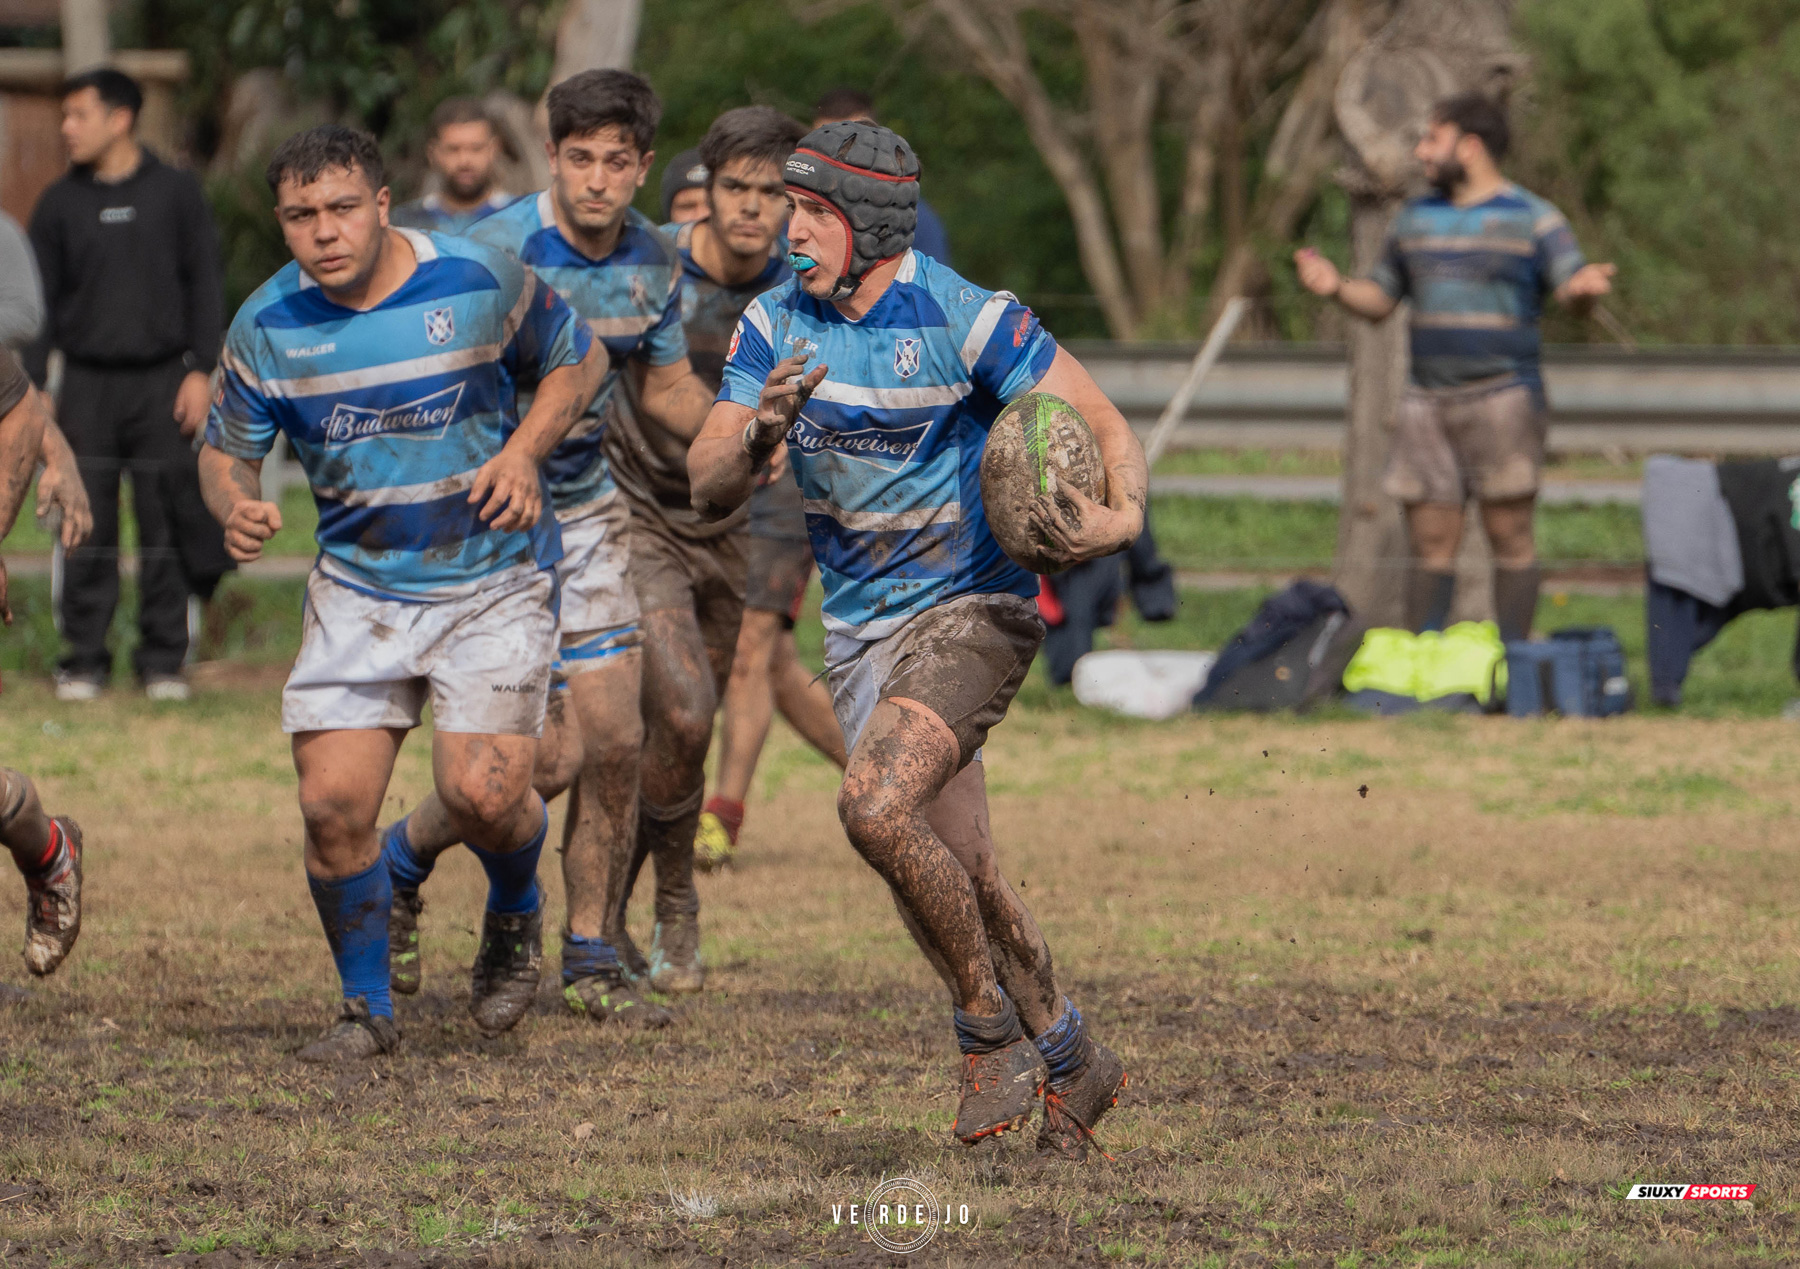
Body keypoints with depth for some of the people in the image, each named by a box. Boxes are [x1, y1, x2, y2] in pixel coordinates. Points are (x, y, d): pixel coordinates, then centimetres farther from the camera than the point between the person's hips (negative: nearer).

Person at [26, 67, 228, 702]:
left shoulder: (175, 193, 4)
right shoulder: (60, 203, 8)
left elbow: (203, 285, 5)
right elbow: (40, 299, 9)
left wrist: (200, 370, -4)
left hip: (160, 381, -1)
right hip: (87, 383, 1)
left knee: (164, 526, -1)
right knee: (86, 530, -1)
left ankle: (163, 660, 7)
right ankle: (84, 660, 5)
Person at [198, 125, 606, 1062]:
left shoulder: (479, 281, -10)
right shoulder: (268, 326, -5)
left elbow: (576, 359, 6)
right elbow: (227, 448, 7)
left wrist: (525, 449, -11)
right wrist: (237, 508, -17)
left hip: (494, 576, -2)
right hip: (358, 586, 2)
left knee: (482, 791, -17)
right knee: (332, 801, -9)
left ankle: (515, 913, 20)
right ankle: (366, 1005, 13)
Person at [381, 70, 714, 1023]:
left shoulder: (651, 263, 0)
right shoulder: (493, 254, -20)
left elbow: (666, 387, 14)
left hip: (587, 511, 6)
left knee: (613, 740, 1)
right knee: (549, 756, -11)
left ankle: (592, 962, 15)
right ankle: (402, 860, 17)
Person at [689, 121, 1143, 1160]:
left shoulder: (965, 319, -16)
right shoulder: (776, 327, 0)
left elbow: (1104, 425, -13)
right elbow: (708, 490, -4)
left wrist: (1120, 519, -34)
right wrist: (761, 434, -26)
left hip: (972, 607, -6)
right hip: (860, 631, 6)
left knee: (876, 806, -27)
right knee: (962, 877, 8)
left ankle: (991, 1030, -9)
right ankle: (1071, 1065, 28)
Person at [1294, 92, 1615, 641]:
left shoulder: (1532, 218, 1)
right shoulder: (1415, 219, 17)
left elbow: (1571, 289, -8)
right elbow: (1380, 298, 22)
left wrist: (1585, 288, -32)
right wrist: (1337, 286, 1)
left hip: (1502, 396, -5)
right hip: (1427, 400, 5)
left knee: (1509, 534, -4)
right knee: (1431, 540, 3)